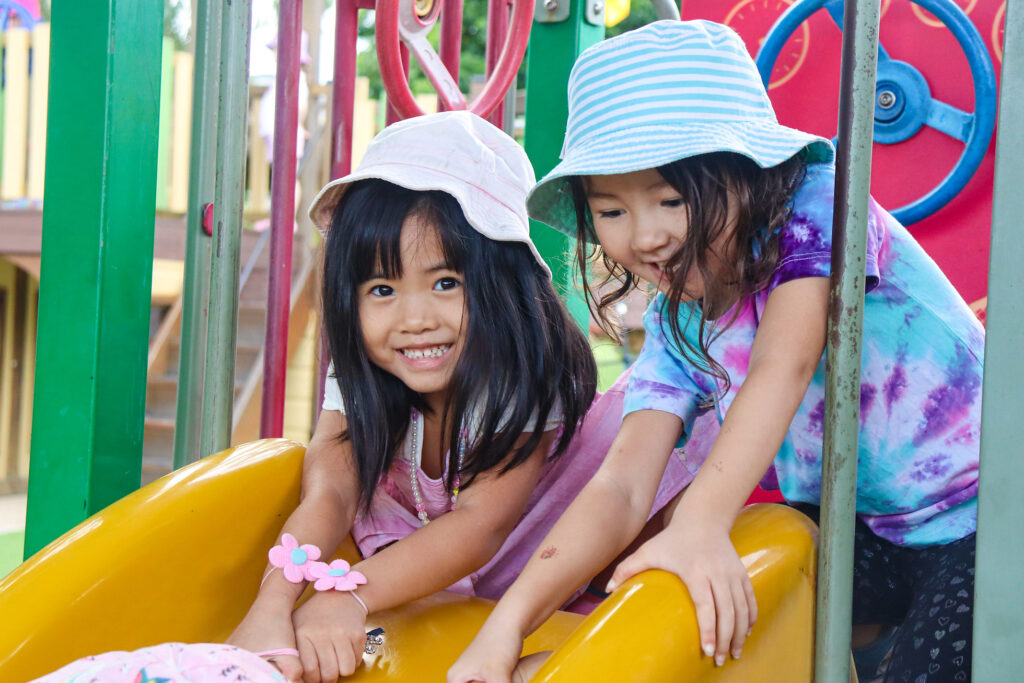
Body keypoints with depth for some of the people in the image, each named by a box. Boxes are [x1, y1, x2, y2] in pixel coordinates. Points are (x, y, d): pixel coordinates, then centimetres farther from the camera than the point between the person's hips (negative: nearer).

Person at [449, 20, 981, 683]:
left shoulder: (815, 204, -17)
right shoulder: (676, 330, -2)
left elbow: (785, 363, -32)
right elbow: (621, 484, -14)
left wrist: (700, 524, -46)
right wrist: (511, 619, -29)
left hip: (976, 521, -6)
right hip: (860, 534, 6)